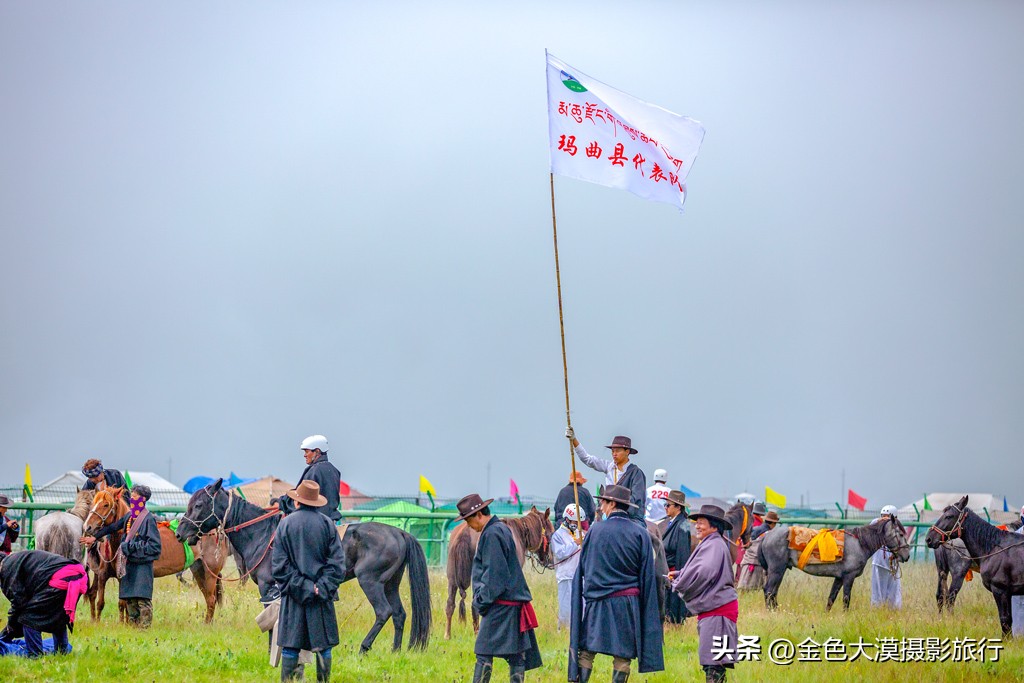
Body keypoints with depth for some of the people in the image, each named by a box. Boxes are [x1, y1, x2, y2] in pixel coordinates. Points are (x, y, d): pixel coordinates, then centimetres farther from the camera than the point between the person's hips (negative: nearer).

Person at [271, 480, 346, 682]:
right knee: (323, 646, 7)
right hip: (322, 596, 0)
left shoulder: (286, 523, -3)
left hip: (293, 596, 0)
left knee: (290, 646, 3)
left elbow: (279, 564, -6)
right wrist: (322, 587, -6)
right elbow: (337, 562, -6)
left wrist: (300, 586, -6)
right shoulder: (327, 524, -2)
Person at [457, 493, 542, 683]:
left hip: (500, 605, -10)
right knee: (516, 655, 7)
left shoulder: (492, 535, -14)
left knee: (484, 654, -6)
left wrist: (481, 601, -11)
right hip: (515, 603, 10)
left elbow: (494, 576, -18)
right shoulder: (503, 529, 15)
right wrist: (481, 599, 19)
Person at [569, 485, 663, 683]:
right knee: (622, 657, 5)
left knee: (585, 653, 4)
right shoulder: (640, 535, 0)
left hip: (597, 603, -1)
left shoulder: (595, 531, -2)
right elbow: (647, 577, 1)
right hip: (628, 604, 1)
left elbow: (582, 570, 3)